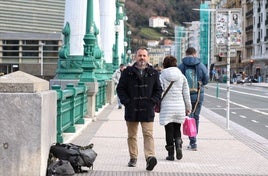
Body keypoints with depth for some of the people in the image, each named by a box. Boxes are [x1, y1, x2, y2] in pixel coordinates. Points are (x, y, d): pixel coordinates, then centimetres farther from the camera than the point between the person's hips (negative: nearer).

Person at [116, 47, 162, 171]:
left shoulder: (153, 73, 8)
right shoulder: (127, 72, 5)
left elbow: (158, 90, 12)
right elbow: (120, 88, 6)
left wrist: (152, 102, -3)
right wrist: (126, 102, -6)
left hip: (147, 110, -1)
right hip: (131, 109, 1)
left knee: (148, 134, -12)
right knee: (132, 135, 10)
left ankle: (150, 157, -21)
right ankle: (133, 158, 21)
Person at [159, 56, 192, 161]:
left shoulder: (161, 77, -4)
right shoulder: (182, 76, 5)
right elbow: (186, 94, 6)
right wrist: (188, 108, 13)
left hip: (167, 106, -2)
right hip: (179, 107, 3)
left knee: (169, 130, 4)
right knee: (177, 129, 16)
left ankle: (171, 154, 5)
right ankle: (178, 145, -10)